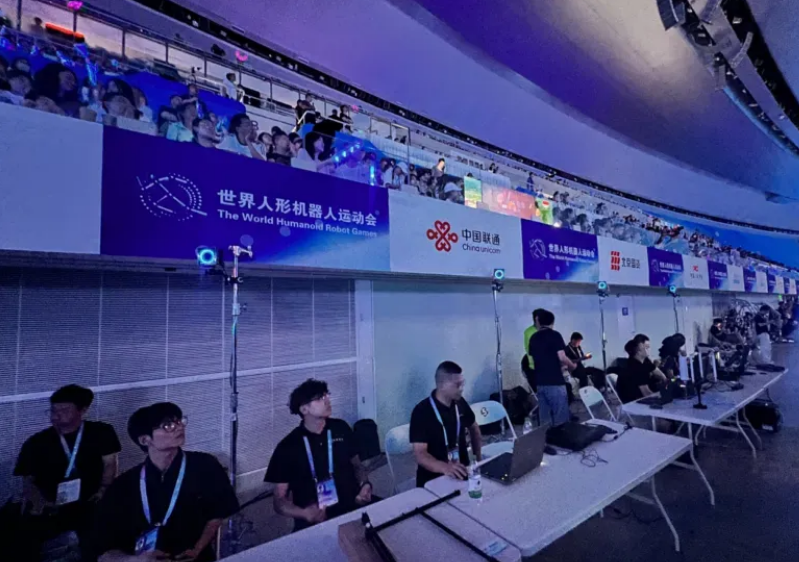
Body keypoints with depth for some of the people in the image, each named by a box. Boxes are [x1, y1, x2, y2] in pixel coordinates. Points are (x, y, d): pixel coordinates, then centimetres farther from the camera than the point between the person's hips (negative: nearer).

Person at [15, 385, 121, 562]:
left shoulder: (101, 432, 6)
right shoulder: (37, 442, 11)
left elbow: (110, 463, 2)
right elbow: (28, 479, 8)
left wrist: (102, 491, -12)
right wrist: (39, 501, -10)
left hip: (88, 505, -3)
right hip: (50, 508, 3)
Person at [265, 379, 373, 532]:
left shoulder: (341, 428, 6)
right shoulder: (288, 447, -3)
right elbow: (279, 500, 1)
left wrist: (365, 485, -2)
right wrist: (304, 513, -19)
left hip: (353, 510, 3)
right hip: (314, 522, -2)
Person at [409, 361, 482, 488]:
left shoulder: (460, 403, 1)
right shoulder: (422, 411, -17)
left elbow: (474, 428, 19)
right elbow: (420, 455, -21)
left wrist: (479, 456, 5)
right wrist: (445, 467, -38)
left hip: (461, 472, 5)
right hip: (432, 479, -5)